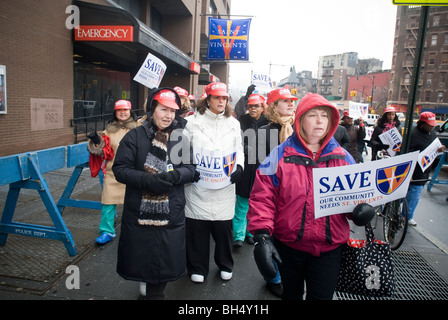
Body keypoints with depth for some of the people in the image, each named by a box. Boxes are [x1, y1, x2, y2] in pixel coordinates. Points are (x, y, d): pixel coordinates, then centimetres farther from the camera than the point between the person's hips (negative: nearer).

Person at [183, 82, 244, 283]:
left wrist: (239, 166, -3)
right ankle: (197, 268, 27)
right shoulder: (193, 121, 3)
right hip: (198, 183, -1)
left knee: (224, 227, 9)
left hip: (224, 184, 2)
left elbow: (239, 149, 15)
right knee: (197, 228, 6)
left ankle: (225, 265, 33)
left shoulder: (233, 123, 12)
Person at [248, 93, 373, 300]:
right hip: (288, 246, 0)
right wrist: (262, 235, -20)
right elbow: (262, 197, -11)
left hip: (329, 248, 1)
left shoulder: (343, 158, 2)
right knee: (291, 293, 24)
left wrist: (362, 209, -13)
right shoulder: (280, 155, -8)